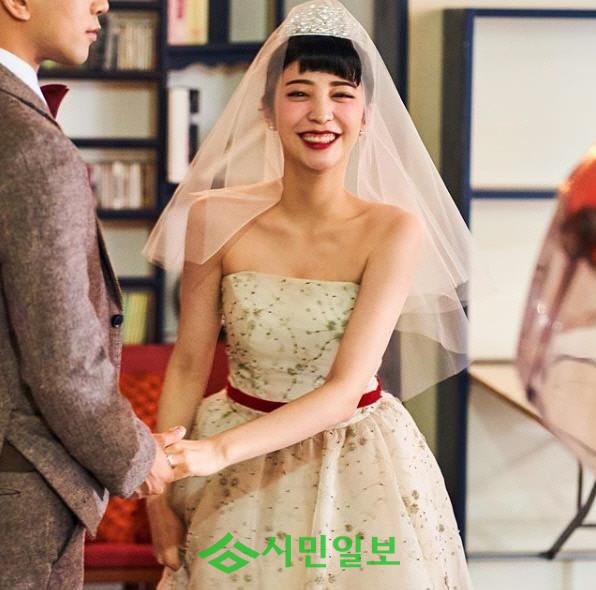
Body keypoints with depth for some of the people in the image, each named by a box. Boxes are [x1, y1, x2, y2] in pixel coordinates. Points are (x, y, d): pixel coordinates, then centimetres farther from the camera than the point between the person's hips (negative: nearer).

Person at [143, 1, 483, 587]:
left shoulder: (393, 230, -16)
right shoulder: (217, 218, -12)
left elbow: (345, 388, -21)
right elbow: (187, 367, -3)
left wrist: (221, 450, -31)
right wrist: (158, 493, -5)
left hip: (357, 469, -1)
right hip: (238, 481, 1)